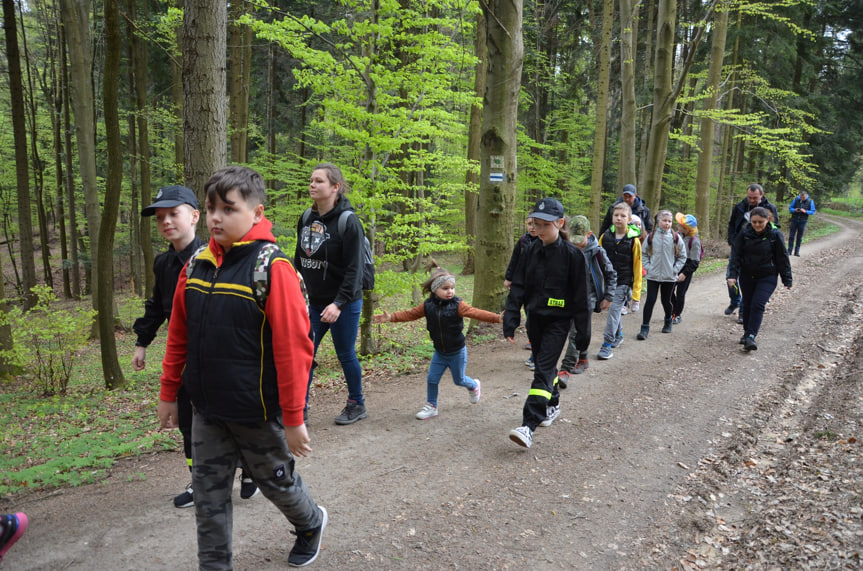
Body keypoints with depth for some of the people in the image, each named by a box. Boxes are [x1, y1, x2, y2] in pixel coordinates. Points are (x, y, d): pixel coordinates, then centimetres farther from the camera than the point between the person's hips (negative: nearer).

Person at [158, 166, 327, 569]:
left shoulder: (272, 267, -19)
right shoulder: (196, 264, 0)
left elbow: (294, 348, -20)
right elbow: (178, 336, 9)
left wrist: (293, 418, -17)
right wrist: (168, 394, 12)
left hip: (257, 412, -4)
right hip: (206, 409, 5)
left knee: (275, 480, 17)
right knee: (208, 494, 13)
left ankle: (311, 523, 46)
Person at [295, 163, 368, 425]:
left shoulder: (348, 221, -15)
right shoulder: (306, 218, 5)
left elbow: (354, 269, -19)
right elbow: (299, 259, 15)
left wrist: (339, 303, -24)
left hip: (344, 304, -6)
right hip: (315, 302, 6)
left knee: (346, 355, 7)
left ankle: (356, 405, 28)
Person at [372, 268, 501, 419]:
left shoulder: (458, 305, -19)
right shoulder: (428, 306, -8)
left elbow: (476, 313, -28)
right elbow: (410, 314, 0)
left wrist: (497, 318, -40)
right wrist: (391, 317, -8)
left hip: (457, 352, -3)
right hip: (439, 352, 3)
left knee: (459, 380, 12)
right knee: (432, 379, 3)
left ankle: (474, 386, 46)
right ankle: (431, 406, 22)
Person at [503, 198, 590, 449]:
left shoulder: (571, 254, -11)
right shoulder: (532, 251, 3)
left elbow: (580, 294, -9)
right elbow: (518, 287, 3)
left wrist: (583, 330, -8)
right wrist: (510, 322, -3)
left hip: (558, 321, -6)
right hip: (535, 318, 6)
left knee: (543, 369, -12)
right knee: (543, 365, 18)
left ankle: (529, 426, -15)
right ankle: (553, 405, 41)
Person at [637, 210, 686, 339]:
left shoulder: (676, 237, -3)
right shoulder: (651, 236, -2)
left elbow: (682, 256, 5)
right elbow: (644, 254, 7)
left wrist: (675, 269, -5)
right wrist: (648, 267, -4)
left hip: (669, 276, 0)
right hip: (653, 275, 0)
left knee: (666, 300, 12)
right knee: (650, 300, -5)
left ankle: (668, 322, 38)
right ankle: (645, 328, -1)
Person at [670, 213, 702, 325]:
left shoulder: (694, 241, -18)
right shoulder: (678, 234, -1)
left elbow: (694, 262, -16)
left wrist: (685, 273, -21)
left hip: (686, 269, -6)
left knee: (680, 293, 2)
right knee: (669, 290, 7)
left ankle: (677, 315, 19)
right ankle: (674, 312, 25)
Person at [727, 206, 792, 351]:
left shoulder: (775, 234, -11)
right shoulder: (744, 233, -7)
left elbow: (783, 258, -4)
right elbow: (736, 255, -5)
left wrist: (787, 280, -1)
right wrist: (733, 275, -13)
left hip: (767, 277, -3)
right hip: (747, 276, 3)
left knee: (758, 305, -13)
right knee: (747, 305, 11)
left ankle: (751, 336, -15)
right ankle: (746, 333, 25)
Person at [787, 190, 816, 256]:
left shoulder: (810, 201, -3)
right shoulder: (796, 199, -2)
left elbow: (813, 211, -1)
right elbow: (790, 208, 3)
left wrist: (805, 211, -19)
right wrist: (795, 210, -18)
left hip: (802, 221, 0)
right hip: (794, 220, 0)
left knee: (799, 237, 5)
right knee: (791, 236, -1)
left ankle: (797, 251, 11)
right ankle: (789, 251, 5)